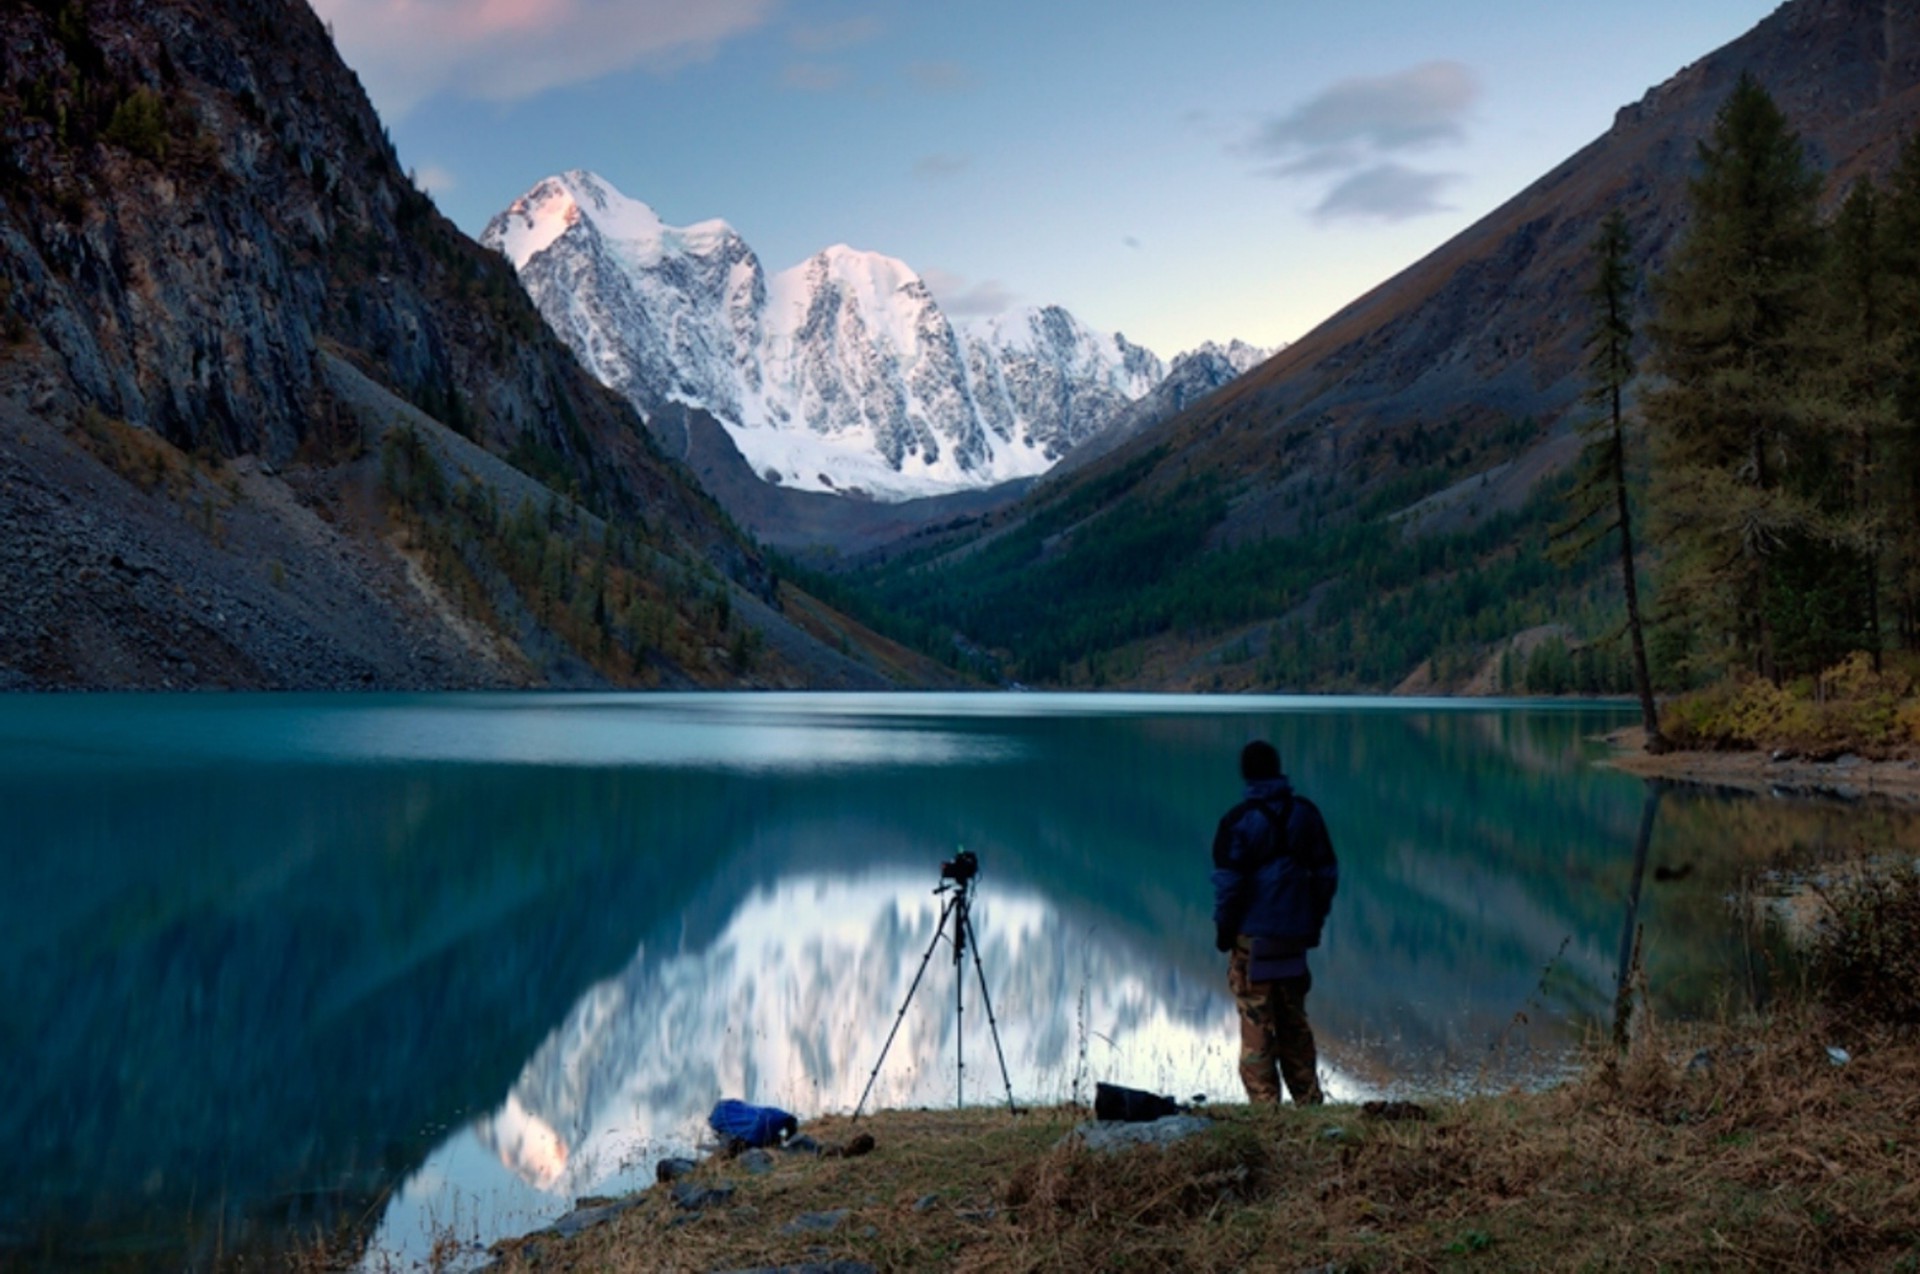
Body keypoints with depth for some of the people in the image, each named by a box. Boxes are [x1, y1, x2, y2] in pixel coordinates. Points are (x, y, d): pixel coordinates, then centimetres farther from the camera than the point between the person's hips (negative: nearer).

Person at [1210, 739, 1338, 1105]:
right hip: (1295, 934, 5)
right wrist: (1315, 922, 17)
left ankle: (1265, 1105, 1)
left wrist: (1223, 930, -1)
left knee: (1256, 1025, 1)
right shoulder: (1305, 813, 4)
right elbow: (1327, 872, 10)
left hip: (1252, 936, -5)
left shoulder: (1238, 820, -11)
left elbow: (1228, 882, -12)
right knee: (1294, 1022, 16)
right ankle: (1309, 1101, 19)